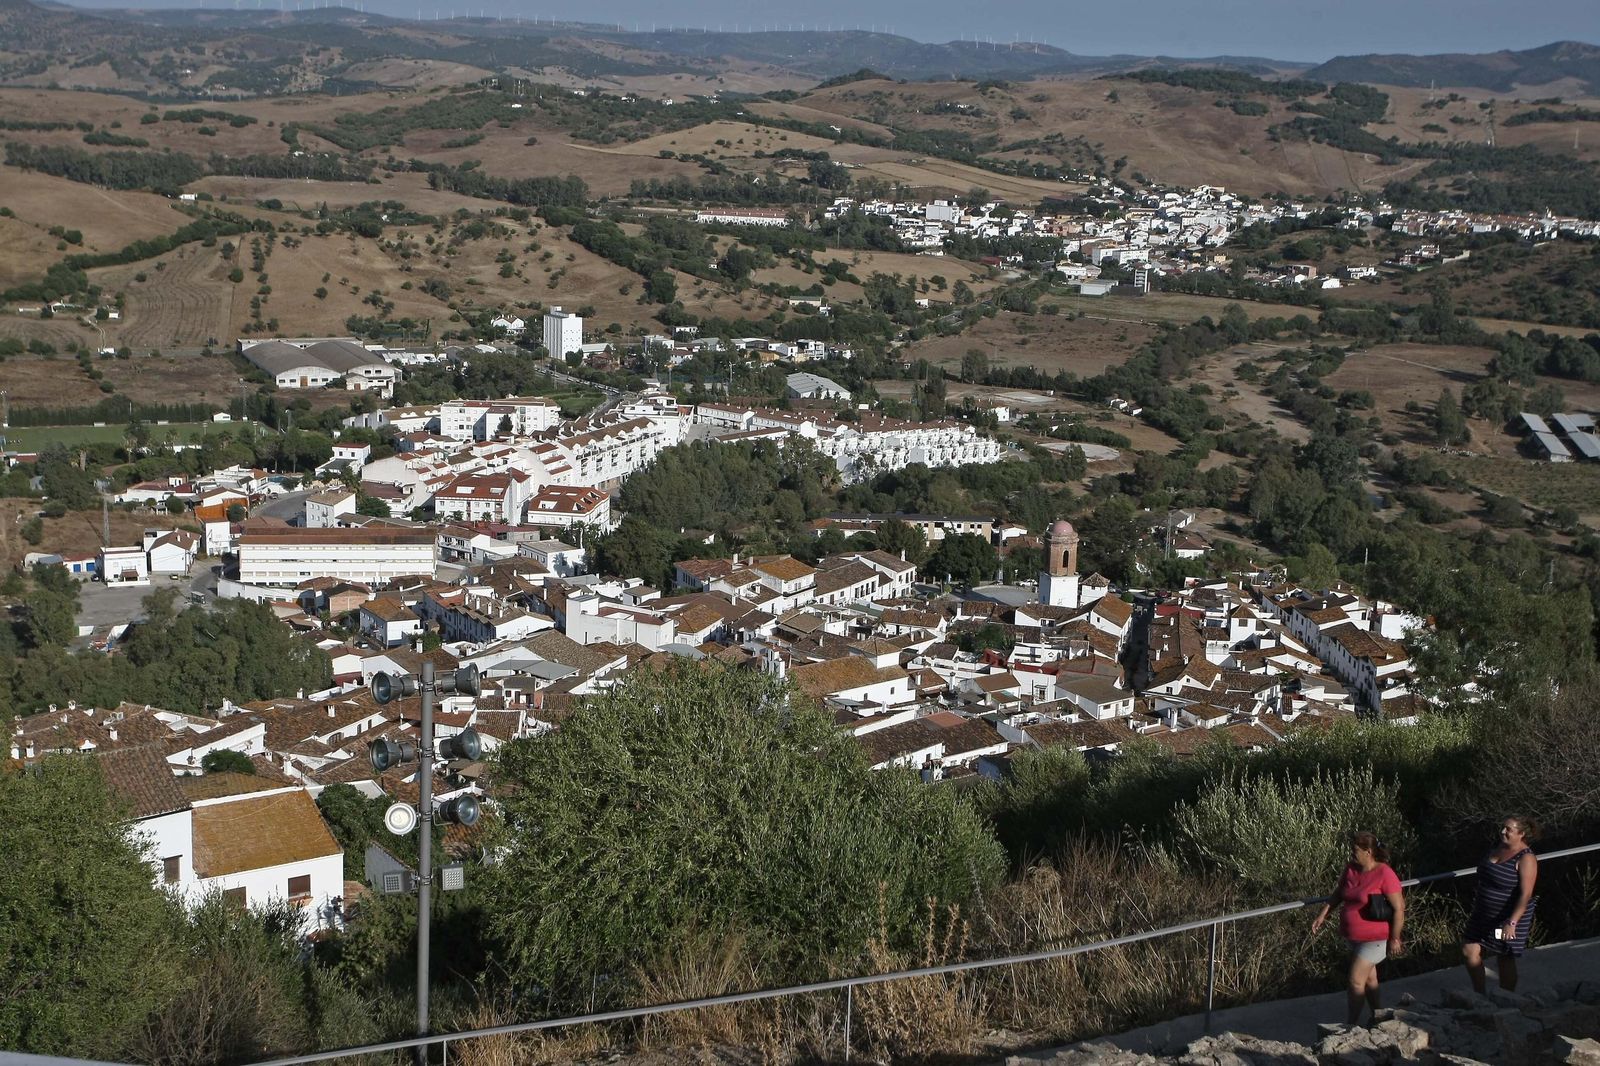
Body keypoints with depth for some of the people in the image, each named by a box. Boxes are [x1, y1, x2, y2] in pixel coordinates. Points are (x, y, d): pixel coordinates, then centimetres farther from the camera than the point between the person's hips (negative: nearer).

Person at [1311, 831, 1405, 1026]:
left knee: (1356, 981, -7)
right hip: (1355, 936, 8)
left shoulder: (1384, 874, -22)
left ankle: (1352, 1024, 5)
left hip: (1374, 939, -8)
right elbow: (1337, 895, 13)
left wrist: (1395, 938, -16)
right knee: (1368, 978, 20)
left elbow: (1399, 908, -18)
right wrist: (1323, 915, 4)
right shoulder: (1350, 870, -1)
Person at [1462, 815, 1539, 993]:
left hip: (1509, 918, -7)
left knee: (1505, 960, 4)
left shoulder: (1526, 859, -19)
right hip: (1484, 915, 7)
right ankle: (1479, 994, 21)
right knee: (1469, 951, 5)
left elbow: (1525, 894, -25)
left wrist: (1512, 922, -32)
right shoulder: (1497, 848, 5)